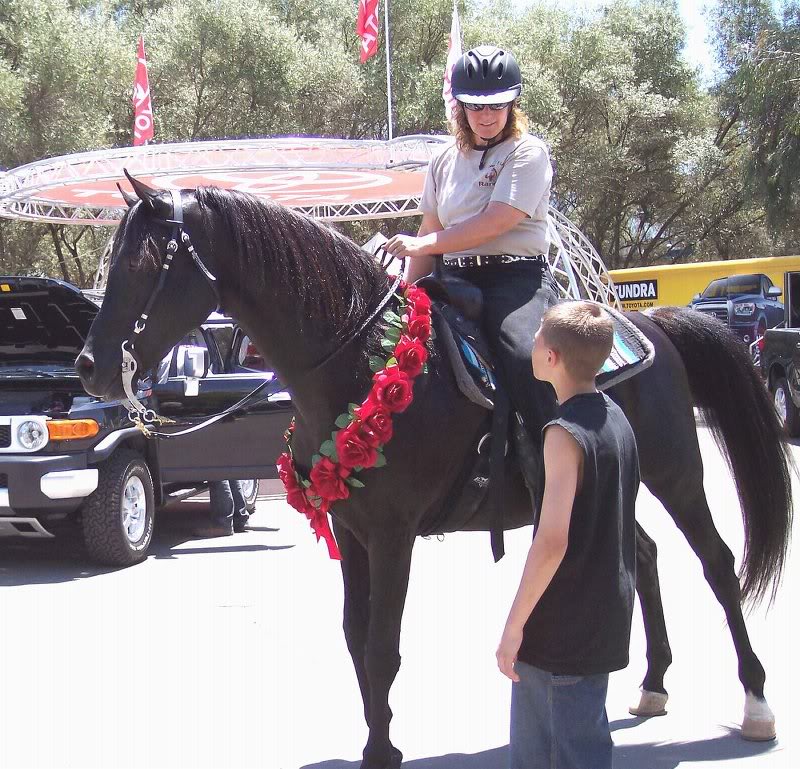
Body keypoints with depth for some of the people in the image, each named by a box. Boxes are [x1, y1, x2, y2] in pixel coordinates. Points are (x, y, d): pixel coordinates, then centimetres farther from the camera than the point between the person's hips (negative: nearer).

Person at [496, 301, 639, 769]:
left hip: (565, 625, -8)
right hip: (609, 619, 8)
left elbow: (552, 541, -24)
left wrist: (514, 625, -18)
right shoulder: (616, 418, 7)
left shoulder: (565, 433, -19)